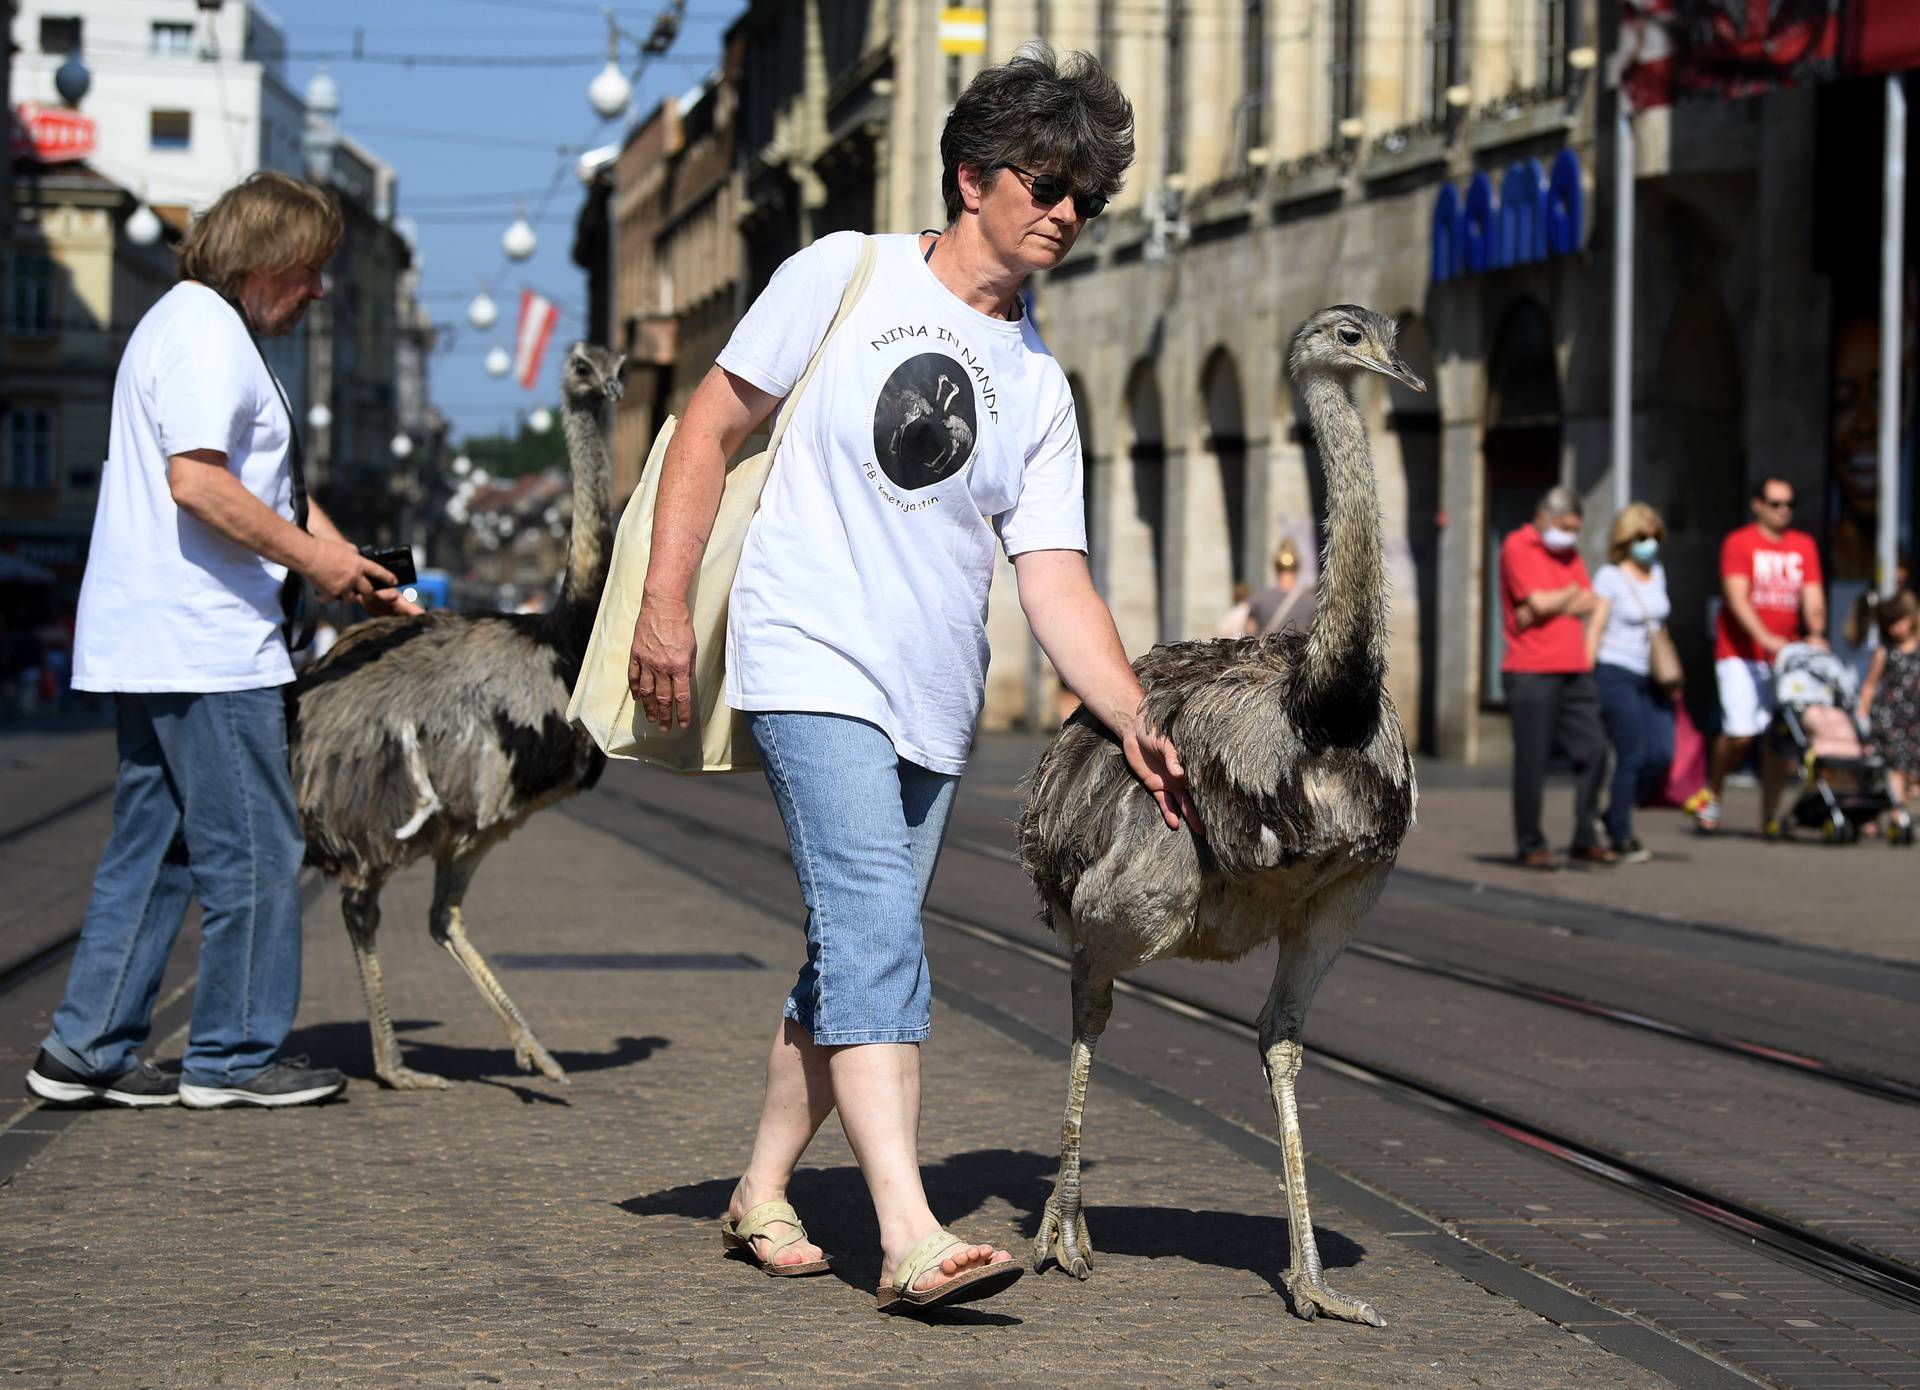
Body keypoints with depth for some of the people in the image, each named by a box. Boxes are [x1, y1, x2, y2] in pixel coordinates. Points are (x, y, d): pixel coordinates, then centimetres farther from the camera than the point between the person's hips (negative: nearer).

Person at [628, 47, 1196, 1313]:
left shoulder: (1040, 387, 12)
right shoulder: (848, 274, 0)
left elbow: (1055, 579, 5)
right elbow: (714, 424, 0)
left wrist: (1133, 718, -10)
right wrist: (666, 604, -8)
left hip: (936, 700, 6)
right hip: (812, 666, -6)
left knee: (859, 952, 10)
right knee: (877, 925, -19)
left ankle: (765, 1188, 27)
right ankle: (910, 1235, -28)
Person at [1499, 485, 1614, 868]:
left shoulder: (1569, 552, 18)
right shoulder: (1517, 546, -5)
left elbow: (1593, 604, 13)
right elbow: (1539, 603, -15)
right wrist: (1572, 597, 2)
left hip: (1573, 672, 7)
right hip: (1531, 673, -7)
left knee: (1593, 750, 2)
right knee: (1533, 761, -3)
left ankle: (1585, 839, 12)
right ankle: (1531, 847, 6)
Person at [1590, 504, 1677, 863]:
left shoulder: (1657, 574, 14)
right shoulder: (1610, 577, -5)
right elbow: (1595, 630, -8)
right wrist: (1586, 679, -14)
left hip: (1650, 677, 6)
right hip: (1616, 673, -6)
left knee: (1661, 755, -5)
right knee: (1632, 756, -8)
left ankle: (1614, 816, 14)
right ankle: (1621, 837, 4)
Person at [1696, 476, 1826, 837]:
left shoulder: (1804, 545, 13)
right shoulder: (1739, 543, -1)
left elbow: (1813, 595, 6)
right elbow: (1737, 597, -12)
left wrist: (1816, 635, -13)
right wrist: (1764, 638, -25)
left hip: (1786, 655, 4)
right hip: (1741, 654, -4)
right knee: (1740, 732, -15)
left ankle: (1769, 814, 5)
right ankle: (1712, 794, 9)